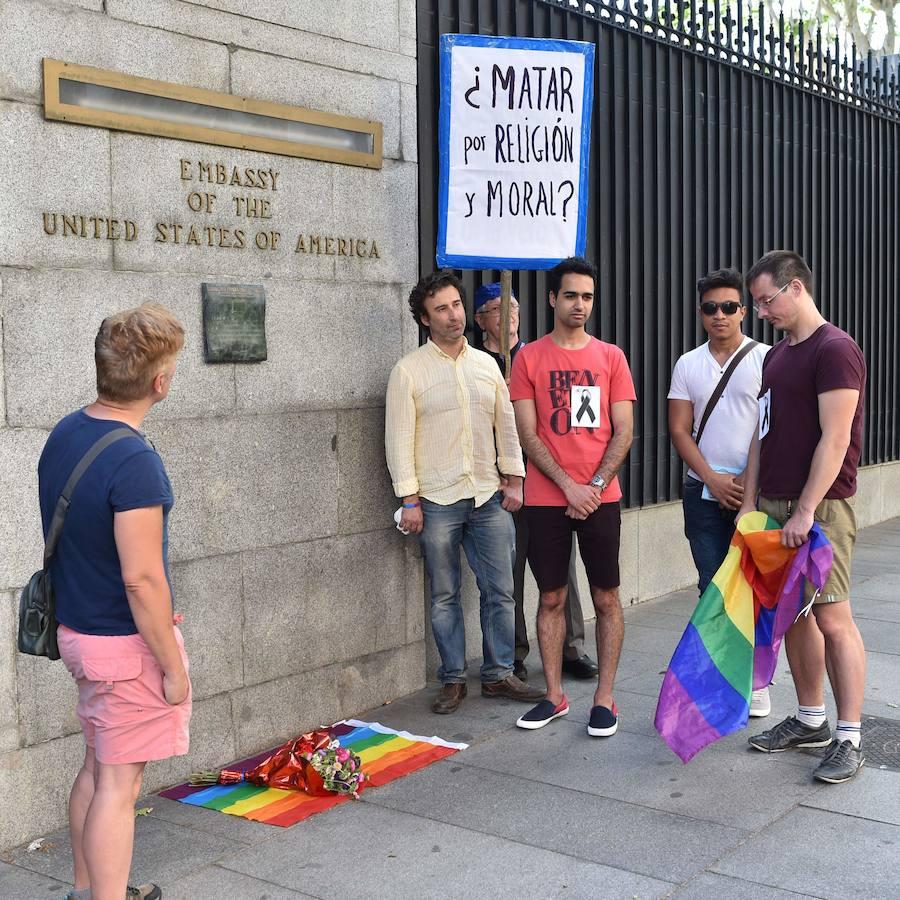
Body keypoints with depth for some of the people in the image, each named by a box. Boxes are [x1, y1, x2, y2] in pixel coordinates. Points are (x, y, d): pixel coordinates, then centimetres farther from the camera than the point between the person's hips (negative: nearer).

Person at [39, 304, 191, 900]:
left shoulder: (64, 434, 2)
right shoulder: (135, 462, -25)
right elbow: (141, 578, -25)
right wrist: (173, 666, -15)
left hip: (78, 628, 9)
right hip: (127, 643, -9)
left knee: (97, 768, 22)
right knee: (119, 785, 2)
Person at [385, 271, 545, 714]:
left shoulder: (486, 364, 9)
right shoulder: (409, 370, -4)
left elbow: (506, 425, 13)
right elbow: (399, 438, -6)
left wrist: (513, 480, 6)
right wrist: (409, 500, -10)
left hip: (489, 496, 4)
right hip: (438, 501, -3)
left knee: (499, 591, 6)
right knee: (445, 595, 6)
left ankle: (498, 674, 18)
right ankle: (452, 680, 18)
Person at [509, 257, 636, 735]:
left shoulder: (610, 357, 6)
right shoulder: (529, 357, 2)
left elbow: (623, 431, 3)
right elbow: (528, 434, -2)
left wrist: (595, 486, -9)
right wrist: (569, 486, -10)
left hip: (600, 497, 1)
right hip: (546, 498, 0)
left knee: (606, 597, 3)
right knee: (551, 597, 7)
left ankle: (604, 698, 12)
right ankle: (554, 695, 18)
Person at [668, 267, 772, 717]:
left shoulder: (767, 359, -1)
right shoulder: (688, 365, 8)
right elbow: (679, 430, 5)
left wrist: (751, 481, -12)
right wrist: (713, 479, -7)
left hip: (755, 491, -3)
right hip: (704, 492, 3)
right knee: (712, 588, 6)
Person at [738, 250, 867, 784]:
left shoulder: (835, 350, -11)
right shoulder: (776, 356, 16)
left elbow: (834, 439, -17)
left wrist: (806, 511, -20)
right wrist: (750, 503, 12)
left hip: (820, 507, -8)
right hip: (774, 505, 8)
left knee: (832, 619, -6)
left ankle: (849, 739, 2)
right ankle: (811, 721, 24)